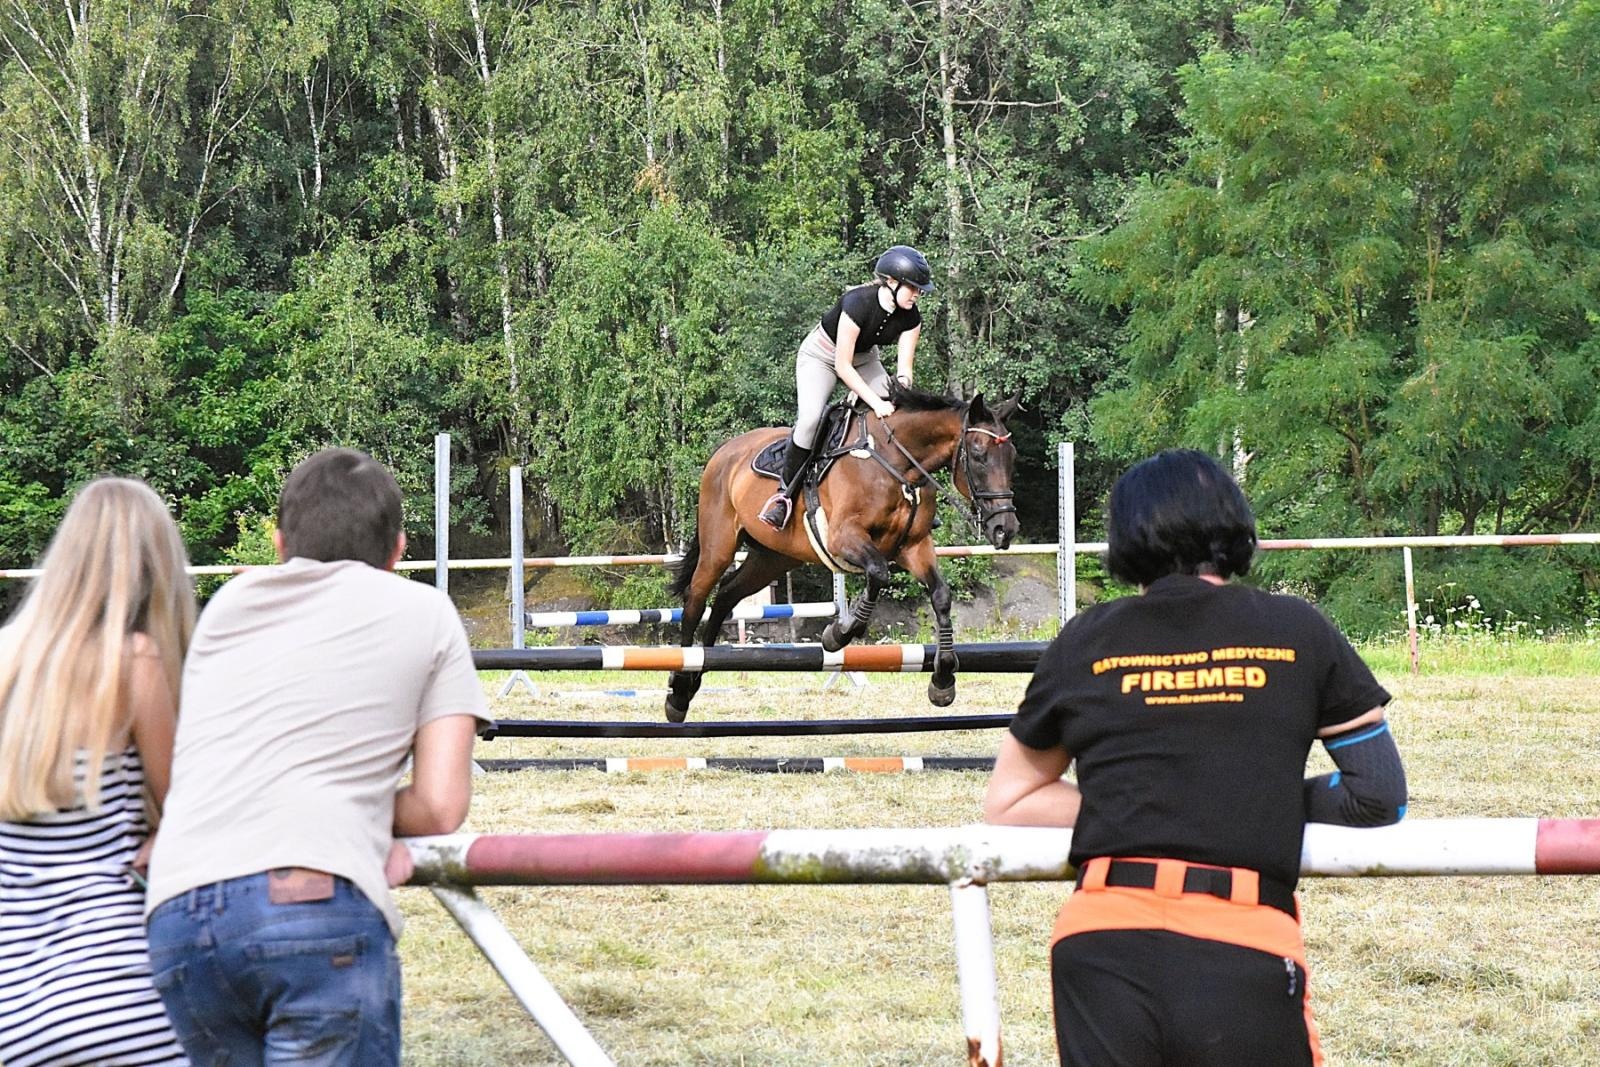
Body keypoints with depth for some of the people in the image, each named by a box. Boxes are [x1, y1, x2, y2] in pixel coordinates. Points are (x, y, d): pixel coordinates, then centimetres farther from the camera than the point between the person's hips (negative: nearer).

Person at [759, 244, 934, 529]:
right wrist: (875, 402, -37)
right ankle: (786, 492, -17)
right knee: (810, 418, -28)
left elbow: (904, 368, -13)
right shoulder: (858, 303, -35)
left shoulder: (911, 318, -16)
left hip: (864, 358, 6)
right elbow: (842, 367, -32)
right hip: (821, 356, -6)